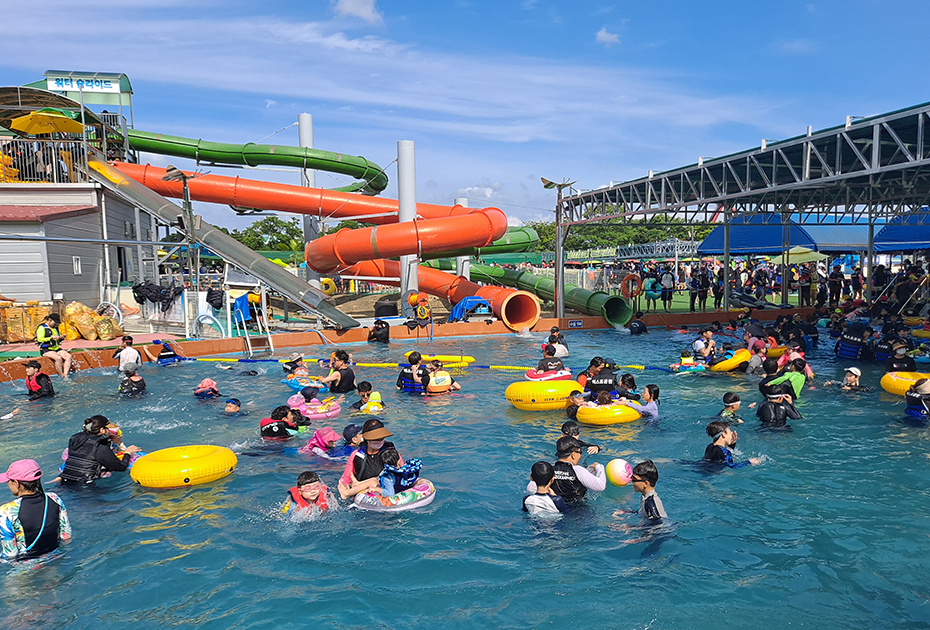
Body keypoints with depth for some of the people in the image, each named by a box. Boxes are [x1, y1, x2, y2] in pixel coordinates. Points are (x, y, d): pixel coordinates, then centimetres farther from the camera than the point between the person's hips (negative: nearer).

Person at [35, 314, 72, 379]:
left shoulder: (55, 328, 19)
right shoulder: (41, 328, -4)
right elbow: (40, 339, -16)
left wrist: (61, 337, 9)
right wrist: (51, 338, -21)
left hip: (56, 349, 8)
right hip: (46, 350, -7)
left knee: (68, 356, -18)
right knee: (58, 358, -34)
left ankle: (65, 375, -27)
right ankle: (61, 376, -23)